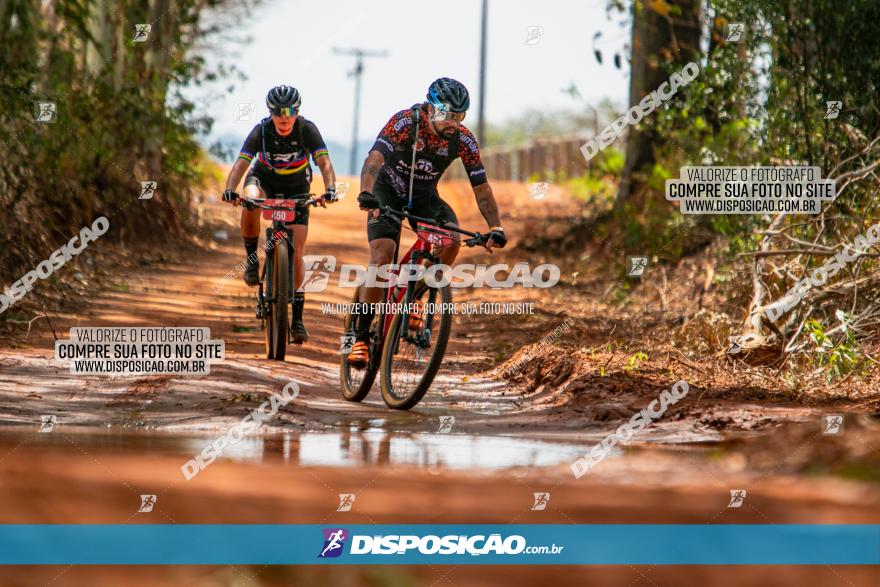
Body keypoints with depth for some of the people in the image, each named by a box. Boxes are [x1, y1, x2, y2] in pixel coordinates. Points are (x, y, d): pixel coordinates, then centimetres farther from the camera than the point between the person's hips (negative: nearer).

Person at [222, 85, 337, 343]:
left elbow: (324, 162, -35)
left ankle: (297, 317, 2)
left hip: (296, 188, 0)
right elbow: (241, 163, -34)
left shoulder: (307, 129, -26)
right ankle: (252, 258, -15)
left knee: (296, 255, -7)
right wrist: (230, 189, -53)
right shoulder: (261, 131, -25)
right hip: (264, 179, 0)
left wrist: (330, 189, -54)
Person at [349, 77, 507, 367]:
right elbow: (374, 158, -39)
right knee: (382, 258, -21)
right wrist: (366, 194, -58)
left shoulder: (463, 140, -16)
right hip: (387, 193, -3)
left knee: (452, 240, -25)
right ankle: (361, 336, -15)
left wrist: (495, 228, -25)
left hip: (424, 197, 3)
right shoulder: (404, 122, -27)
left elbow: (481, 187, -13)